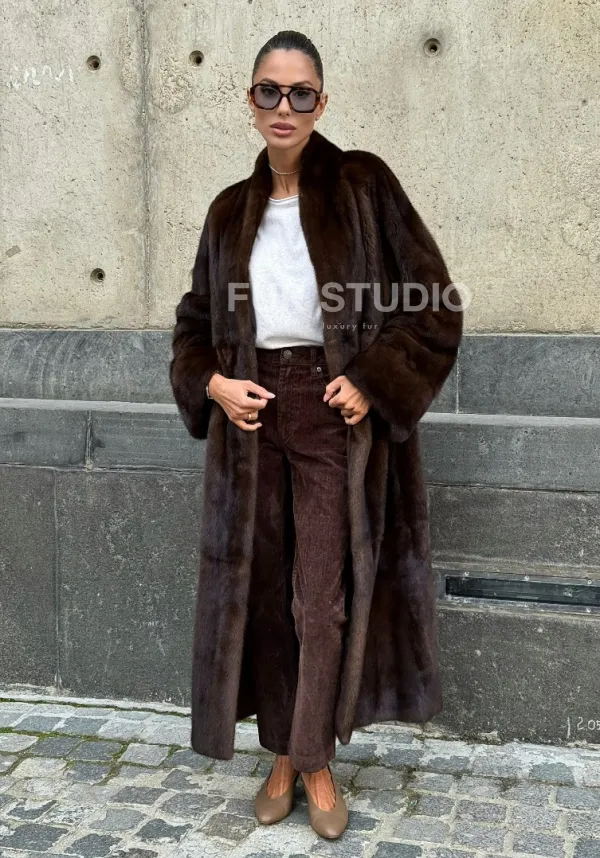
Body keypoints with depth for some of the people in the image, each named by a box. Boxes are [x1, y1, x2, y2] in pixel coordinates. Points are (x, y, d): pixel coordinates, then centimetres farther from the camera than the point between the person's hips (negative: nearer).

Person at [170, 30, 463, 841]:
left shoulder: (363, 184, 0)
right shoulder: (231, 211, 12)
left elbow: (433, 301, -3)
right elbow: (195, 320, 17)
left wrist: (373, 382, -12)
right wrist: (211, 384, -2)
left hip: (335, 412, -4)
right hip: (251, 414, 4)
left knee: (322, 596, -2)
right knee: (260, 588, 6)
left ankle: (313, 760, 17)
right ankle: (284, 753, 23)